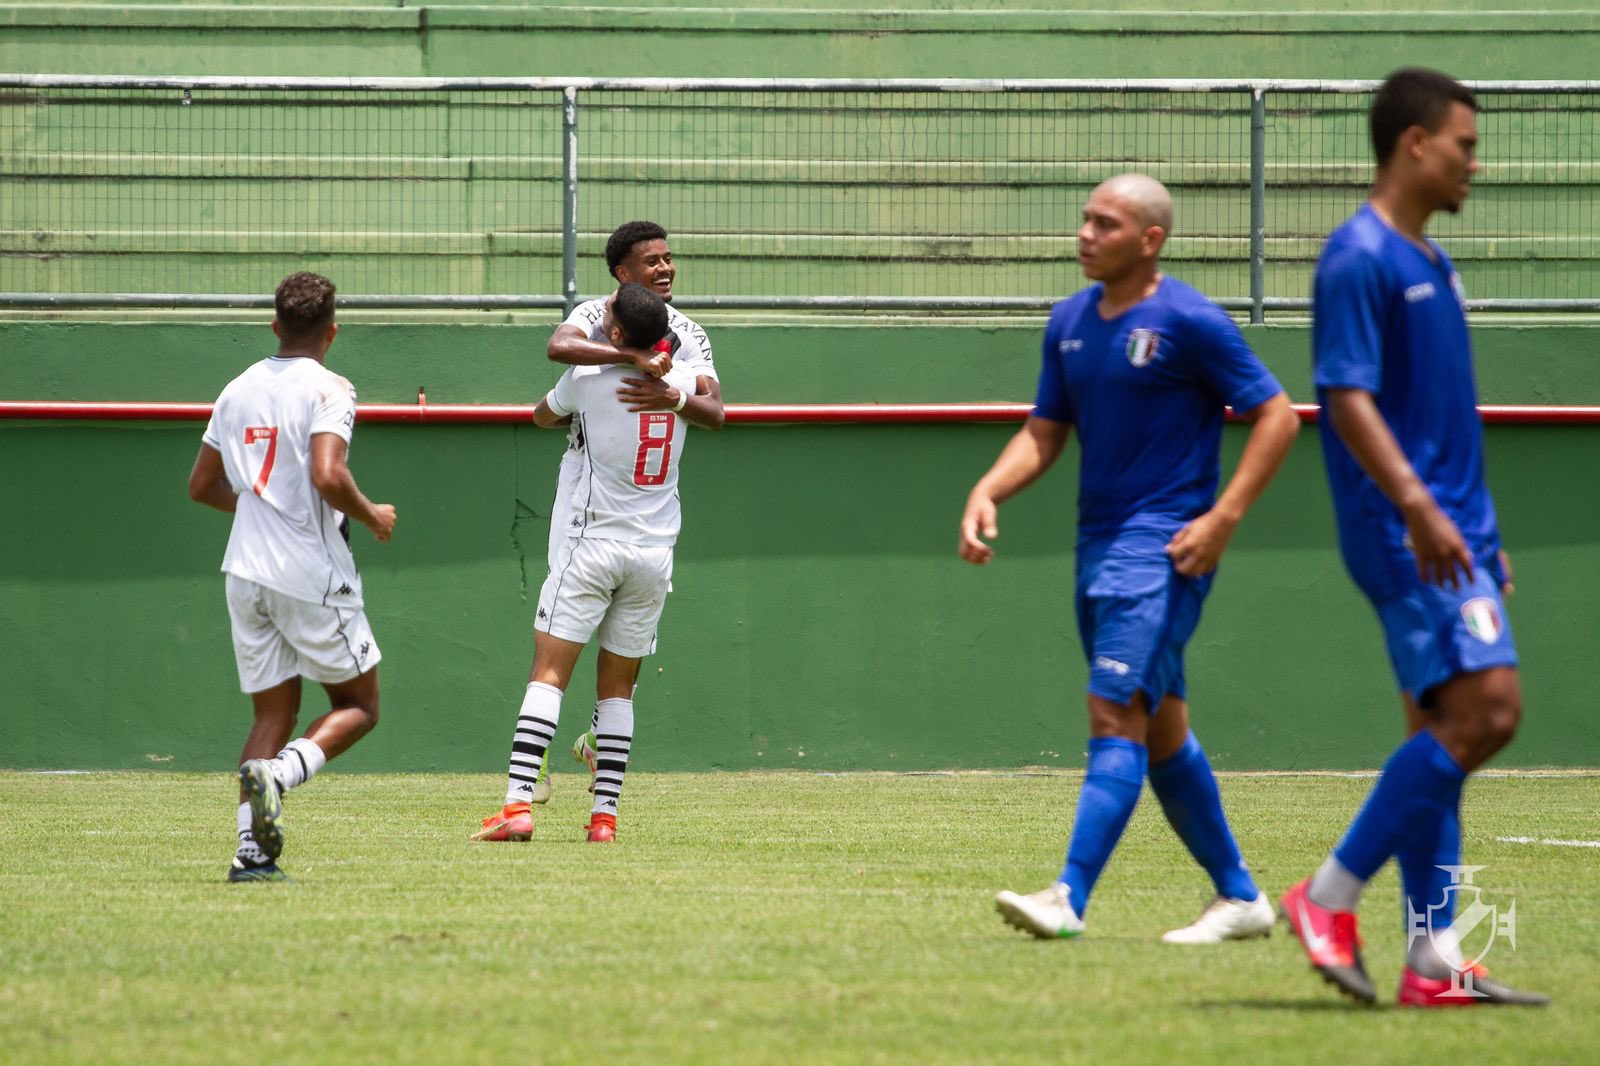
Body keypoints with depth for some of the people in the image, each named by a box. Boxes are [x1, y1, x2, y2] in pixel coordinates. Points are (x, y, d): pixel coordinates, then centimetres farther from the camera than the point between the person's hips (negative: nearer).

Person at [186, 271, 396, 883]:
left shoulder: (237, 390, 12)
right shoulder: (327, 389, -9)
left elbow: (202, 486, 18)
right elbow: (328, 475, -23)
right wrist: (371, 516, -5)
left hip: (245, 573, 6)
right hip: (312, 574, -6)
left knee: (274, 711, 11)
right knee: (358, 705, 8)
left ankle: (251, 849, -3)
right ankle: (277, 774, -19)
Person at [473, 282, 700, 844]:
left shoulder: (587, 379, -7)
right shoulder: (682, 382, 3)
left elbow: (542, 415, 15)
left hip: (593, 543, -4)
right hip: (656, 553, 4)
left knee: (548, 674, -6)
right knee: (617, 688, 10)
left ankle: (518, 803, -17)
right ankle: (605, 815, 5)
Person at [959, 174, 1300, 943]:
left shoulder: (1188, 322, -10)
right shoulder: (1071, 322, 10)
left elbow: (1276, 416, -8)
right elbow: (1044, 432, 15)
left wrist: (1222, 517, -15)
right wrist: (987, 491, -3)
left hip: (1164, 545, -8)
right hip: (1099, 544, 8)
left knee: (1116, 714, -17)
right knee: (1159, 730, 12)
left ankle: (1070, 898, -25)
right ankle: (1239, 898, 22)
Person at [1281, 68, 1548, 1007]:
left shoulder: (1429, 263, 18)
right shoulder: (1359, 260, -11)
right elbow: (1349, 400, -19)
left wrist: (1482, 531, 23)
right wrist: (1417, 507, -28)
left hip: (1450, 533, 10)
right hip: (1409, 537, -10)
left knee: (1446, 732, 7)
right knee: (1483, 711, -16)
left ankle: (1433, 961, 7)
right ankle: (1331, 896, -9)